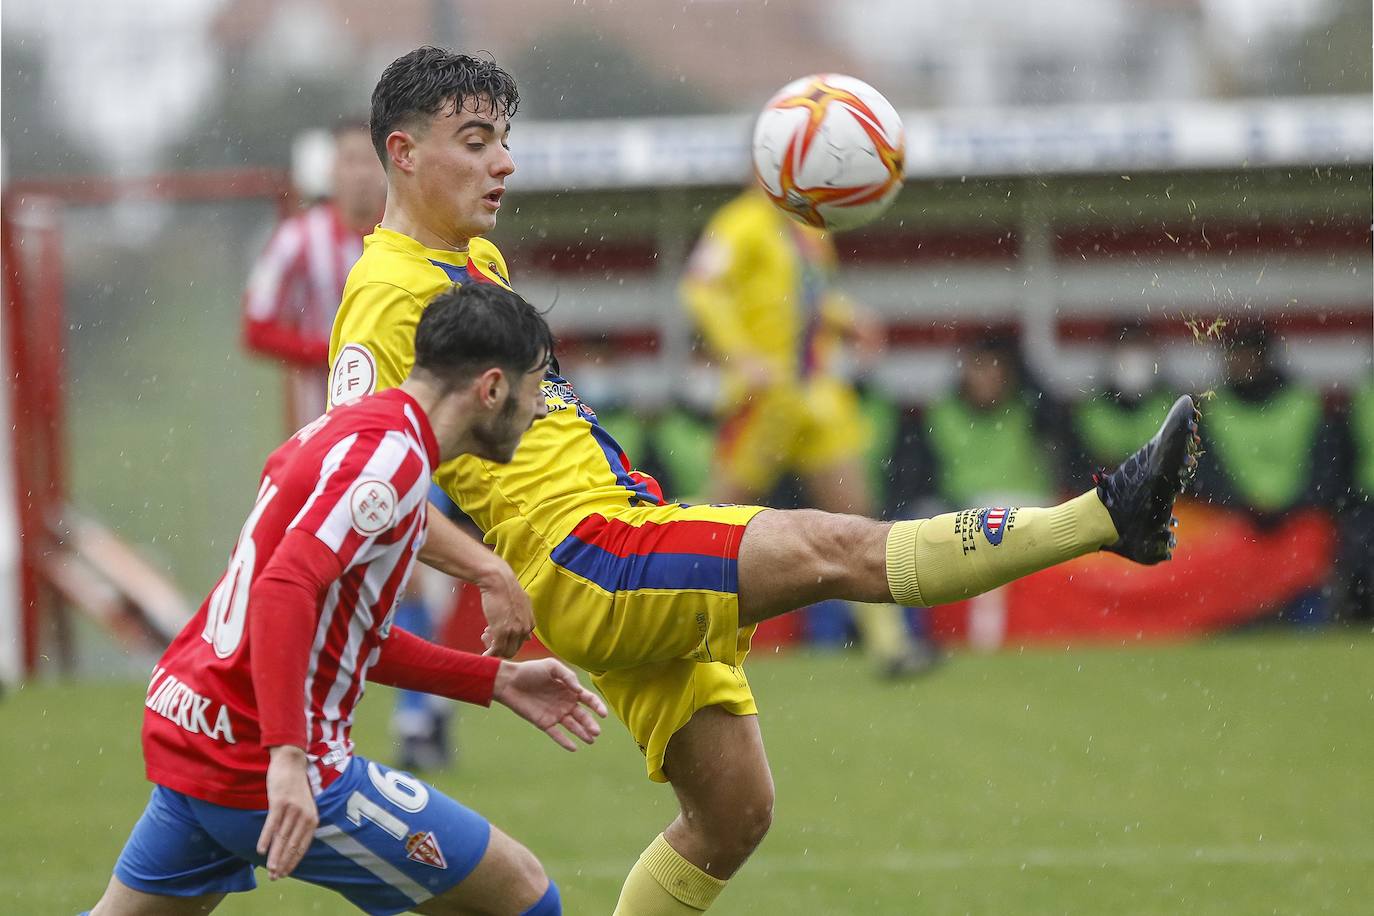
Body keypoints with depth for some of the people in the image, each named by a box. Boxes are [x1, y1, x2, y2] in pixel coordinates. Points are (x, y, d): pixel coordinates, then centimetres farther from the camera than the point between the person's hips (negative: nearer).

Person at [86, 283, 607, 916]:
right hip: (266, 767, -10)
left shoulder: (341, 429, 16)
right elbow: (283, 591, -28)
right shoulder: (390, 454, -15)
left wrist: (497, 681, 23)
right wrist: (287, 757, -35)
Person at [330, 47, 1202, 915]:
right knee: (834, 548, -20)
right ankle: (1110, 516, -28)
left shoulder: (475, 260, 20)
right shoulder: (392, 292, -10)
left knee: (736, 814, 11)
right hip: (582, 562, -11)